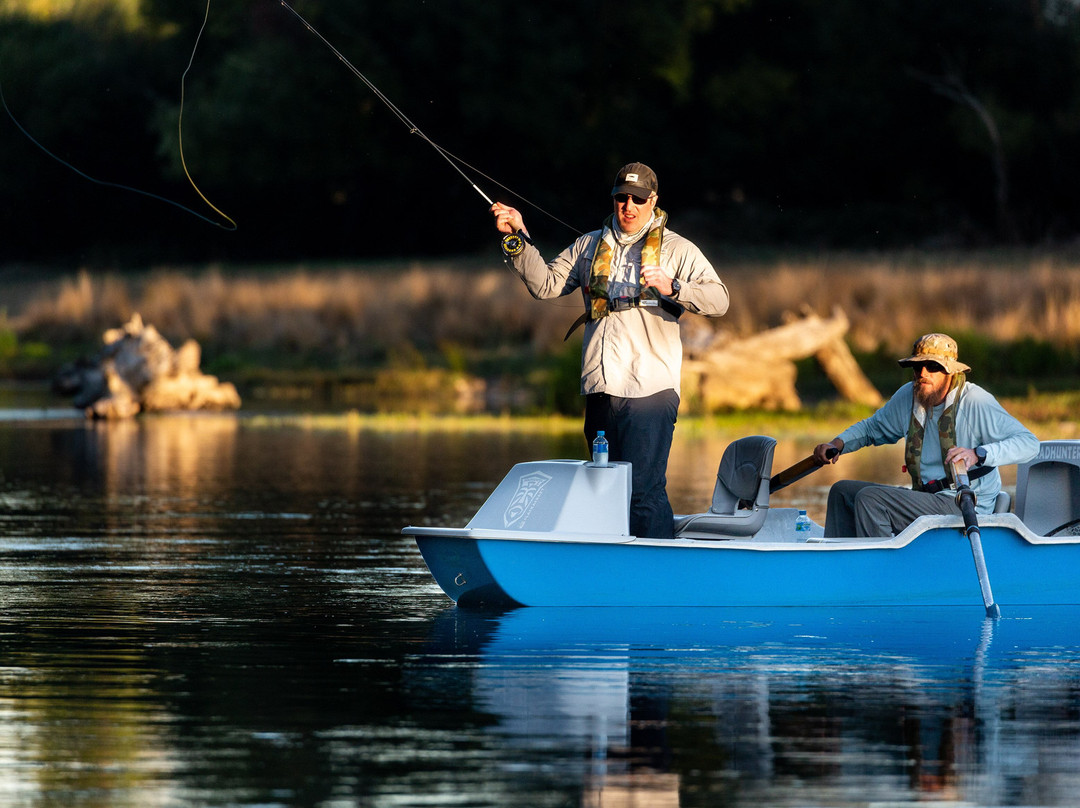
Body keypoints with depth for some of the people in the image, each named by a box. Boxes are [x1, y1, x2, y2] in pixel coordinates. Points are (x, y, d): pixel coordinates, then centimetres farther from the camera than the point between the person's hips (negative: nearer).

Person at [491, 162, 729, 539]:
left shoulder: (677, 250, 3)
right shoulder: (590, 246, 18)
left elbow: (718, 299, -7)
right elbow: (545, 285, 14)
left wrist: (671, 287, -23)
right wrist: (518, 239, 4)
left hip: (649, 391, -6)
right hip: (600, 391, 6)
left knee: (643, 489, -14)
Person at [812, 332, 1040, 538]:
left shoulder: (976, 402, -13)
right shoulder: (908, 396, 7)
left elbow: (1029, 444, -20)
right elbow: (871, 428, 27)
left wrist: (978, 454, -34)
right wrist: (838, 444, 7)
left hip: (965, 509, -8)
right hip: (923, 497, 8)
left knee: (869, 499, -22)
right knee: (843, 492, 9)